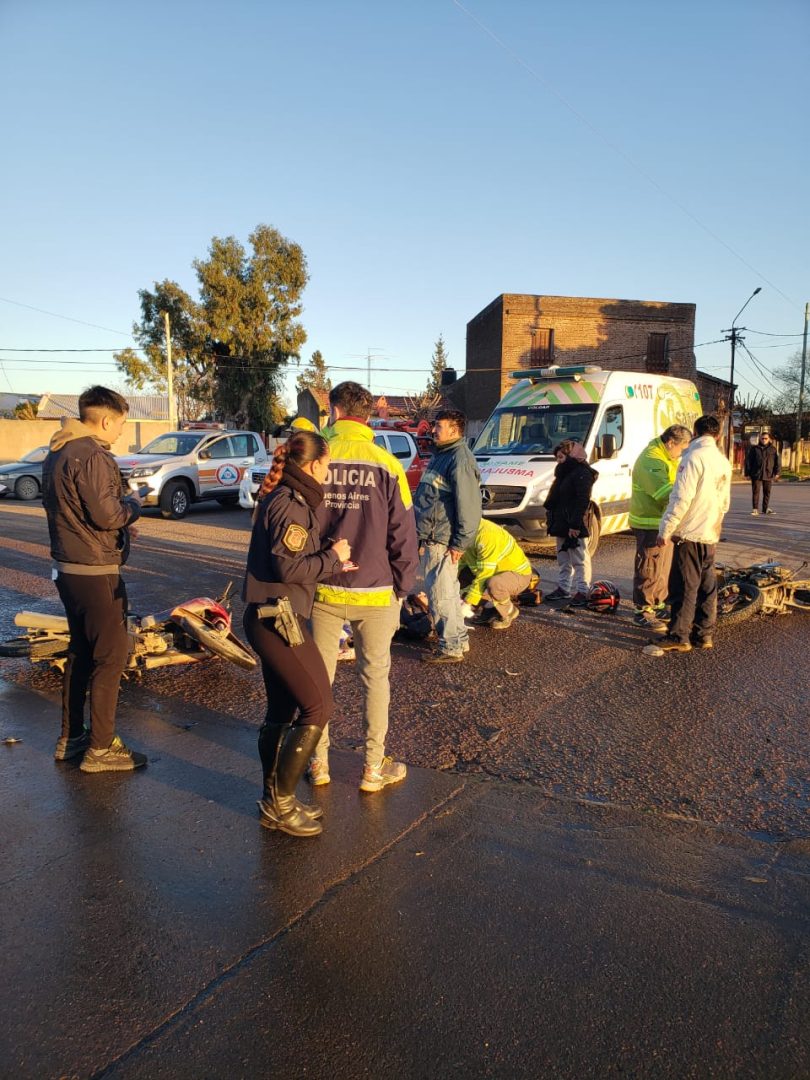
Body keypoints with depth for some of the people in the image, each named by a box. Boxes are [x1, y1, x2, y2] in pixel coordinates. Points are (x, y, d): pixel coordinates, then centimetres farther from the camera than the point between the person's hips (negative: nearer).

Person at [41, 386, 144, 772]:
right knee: (111, 656, -2)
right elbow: (106, 515, -23)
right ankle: (100, 748, 4)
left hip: (67, 567, 10)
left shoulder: (56, 453, 13)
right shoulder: (92, 455, -18)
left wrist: (120, 504, 13)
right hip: (95, 571, -10)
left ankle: (70, 738, 26)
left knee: (80, 652, 17)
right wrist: (132, 504, -4)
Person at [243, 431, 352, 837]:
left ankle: (274, 798, 28)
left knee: (282, 711, 17)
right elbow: (289, 568, -24)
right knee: (318, 707, -3)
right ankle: (280, 803, 8)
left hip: (269, 618, 10)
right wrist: (332, 557, -11)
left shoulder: (279, 499, 14)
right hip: (279, 619, -10)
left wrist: (329, 560, 7)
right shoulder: (292, 505, -17)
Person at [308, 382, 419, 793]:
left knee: (319, 675, 15)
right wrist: (403, 586, 5)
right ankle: (374, 767, 20)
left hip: (322, 590, 2)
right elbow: (403, 536, -7)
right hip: (374, 592, -1)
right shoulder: (386, 465, -8)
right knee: (375, 676, 11)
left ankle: (318, 762, 26)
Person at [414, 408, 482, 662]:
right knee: (447, 593, 17)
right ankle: (459, 641, 29)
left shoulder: (460, 459, -15)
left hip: (443, 542, -10)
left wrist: (460, 543, -21)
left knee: (441, 594, -4)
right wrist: (421, 536, 21)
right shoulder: (440, 456, 17)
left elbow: (468, 506, -21)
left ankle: (451, 648, 6)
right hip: (430, 539, 10)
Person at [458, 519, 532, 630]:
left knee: (493, 584, -39)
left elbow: (485, 573, -31)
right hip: (499, 572, 8)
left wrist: (468, 602, -28)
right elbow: (459, 562, -2)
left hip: (518, 575, -8)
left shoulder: (486, 534, -30)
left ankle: (510, 611, -8)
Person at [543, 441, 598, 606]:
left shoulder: (582, 474, -13)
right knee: (563, 559, 16)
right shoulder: (564, 472, 18)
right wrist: (551, 518, 19)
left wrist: (575, 524, -25)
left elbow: (583, 501, -21)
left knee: (580, 560, -4)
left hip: (574, 527, -10)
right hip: (561, 524, 10)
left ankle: (583, 591, -1)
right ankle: (563, 588, 25)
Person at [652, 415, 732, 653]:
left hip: (689, 534, -8)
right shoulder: (724, 462, 11)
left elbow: (681, 499, -19)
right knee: (707, 586, 12)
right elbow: (725, 502, 19)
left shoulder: (694, 457, -14)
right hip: (711, 535, 8)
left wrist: (665, 530, -14)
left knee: (684, 588, -3)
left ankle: (678, 637, 1)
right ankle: (704, 635, 18)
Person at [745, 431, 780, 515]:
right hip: (756, 474, -1)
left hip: (768, 475, 2)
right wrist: (748, 473, -1)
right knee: (755, 492, -3)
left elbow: (777, 461, 4)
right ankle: (755, 509, 0)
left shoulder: (773, 449, 6)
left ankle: (766, 508, 21)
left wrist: (777, 472, -5)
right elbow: (748, 461, 3)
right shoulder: (754, 449, 2)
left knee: (767, 492, 10)